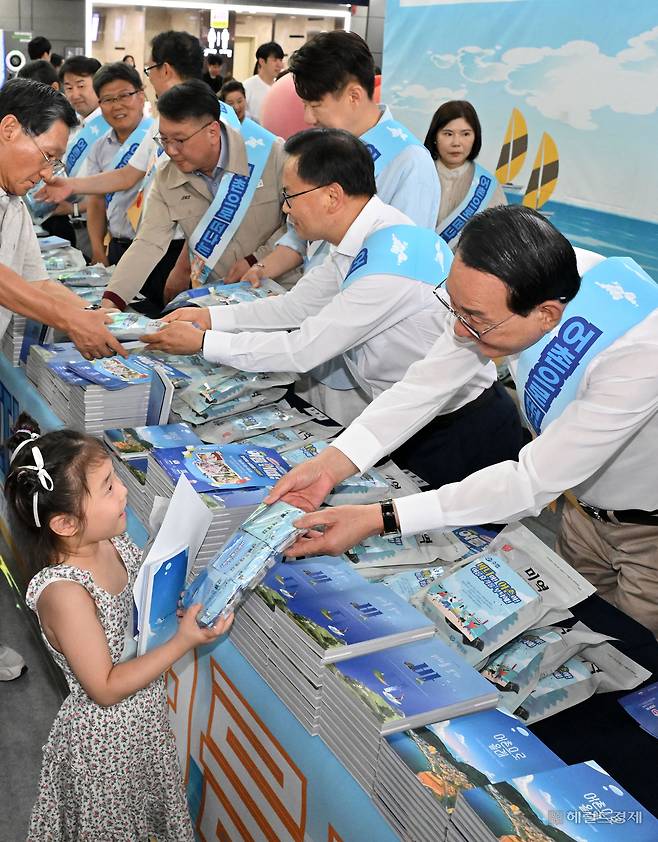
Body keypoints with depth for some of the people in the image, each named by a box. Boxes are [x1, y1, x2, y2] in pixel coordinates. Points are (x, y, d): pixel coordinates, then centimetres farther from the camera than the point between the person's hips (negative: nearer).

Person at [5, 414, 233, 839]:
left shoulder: (114, 543, -12)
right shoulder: (63, 592, -33)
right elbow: (106, 688, -26)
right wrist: (184, 641, -29)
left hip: (148, 720, 7)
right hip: (105, 742, -7)